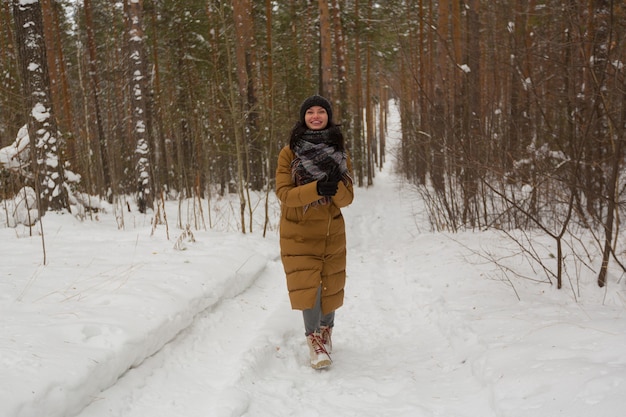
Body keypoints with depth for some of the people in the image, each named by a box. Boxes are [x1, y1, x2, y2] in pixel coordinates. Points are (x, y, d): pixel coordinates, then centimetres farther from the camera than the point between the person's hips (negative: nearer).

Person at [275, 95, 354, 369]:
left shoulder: (339, 152, 2)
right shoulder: (290, 152, -6)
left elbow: (347, 199, -3)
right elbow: (283, 193, -14)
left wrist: (336, 185, -25)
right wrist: (316, 189, -28)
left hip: (331, 234, 3)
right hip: (299, 234, -2)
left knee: (330, 286, 12)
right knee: (307, 288, -6)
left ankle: (326, 330, 40)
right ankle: (314, 339, 16)